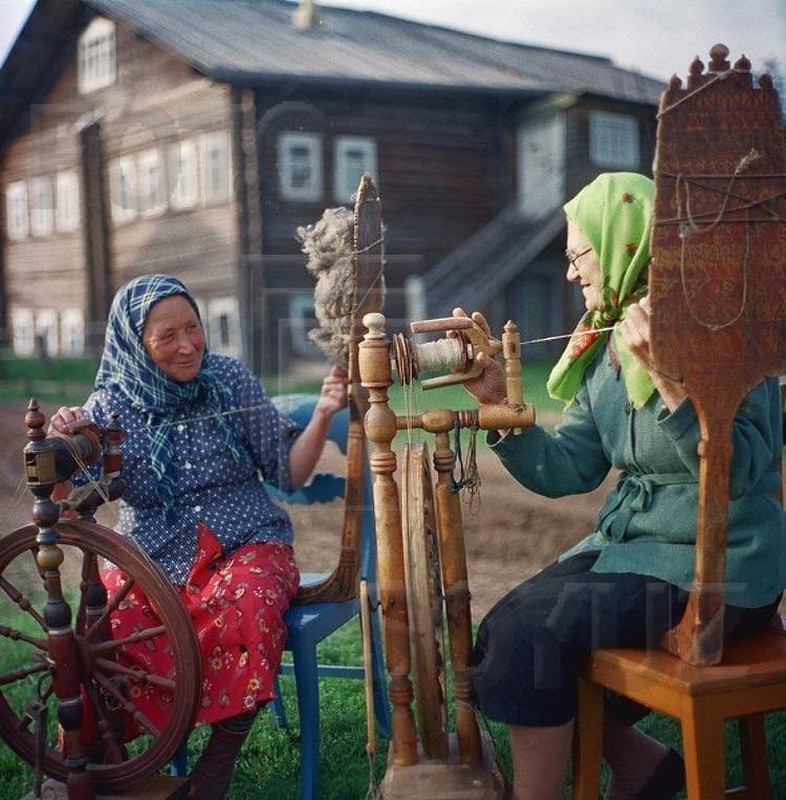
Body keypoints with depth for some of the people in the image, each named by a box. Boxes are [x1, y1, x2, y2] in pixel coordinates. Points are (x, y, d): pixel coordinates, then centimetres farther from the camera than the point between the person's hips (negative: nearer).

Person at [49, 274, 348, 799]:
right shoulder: (111, 405, 1)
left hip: (246, 545, 0)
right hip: (151, 561, 0)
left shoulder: (231, 379, 2)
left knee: (246, 608, -34)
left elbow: (288, 473, 5)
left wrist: (322, 414, -10)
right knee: (108, 627, -32)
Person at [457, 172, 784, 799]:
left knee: (529, 631, -16)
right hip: (629, 545, 8)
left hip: (716, 568, -8)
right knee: (505, 628, 4)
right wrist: (499, 399, -10)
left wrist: (667, 377, -33)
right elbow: (565, 471, 2)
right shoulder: (607, 346, 8)